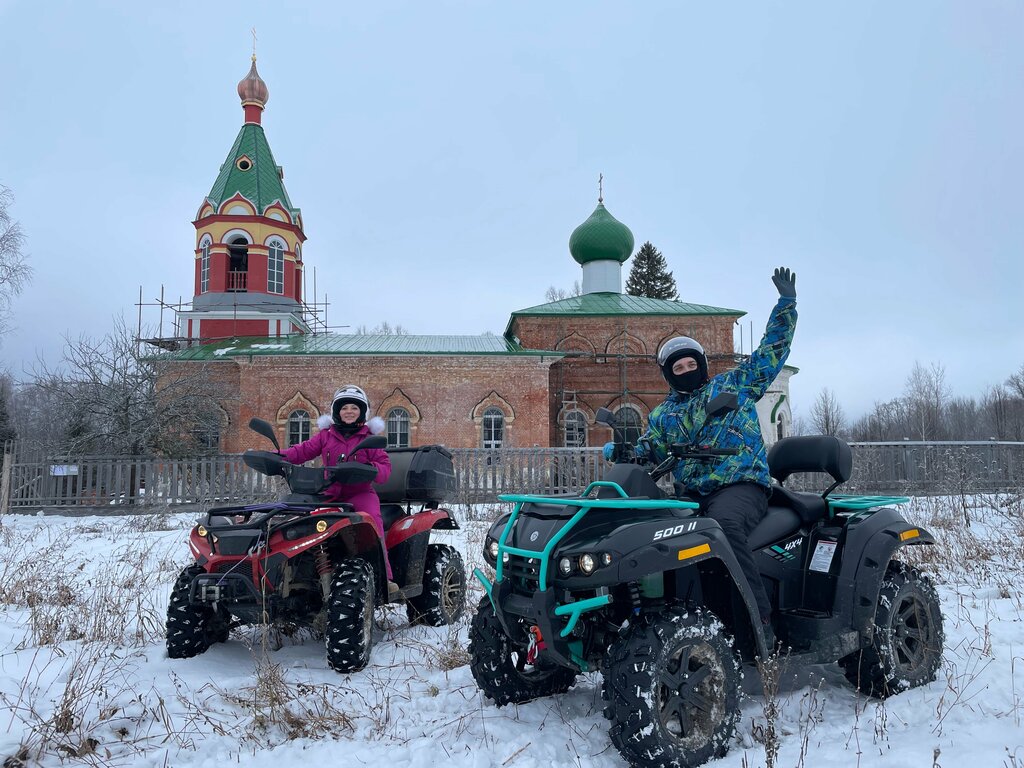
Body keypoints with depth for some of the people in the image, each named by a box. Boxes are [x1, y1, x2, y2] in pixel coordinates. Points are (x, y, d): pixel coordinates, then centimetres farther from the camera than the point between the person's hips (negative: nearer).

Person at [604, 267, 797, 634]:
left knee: (725, 524, -38)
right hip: (692, 495, 4)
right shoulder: (663, 415, 24)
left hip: (743, 483, -4)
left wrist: (786, 304, 12)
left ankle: (760, 618, -34)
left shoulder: (735, 384, 15)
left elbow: (772, 349, 17)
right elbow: (646, 450, 19)